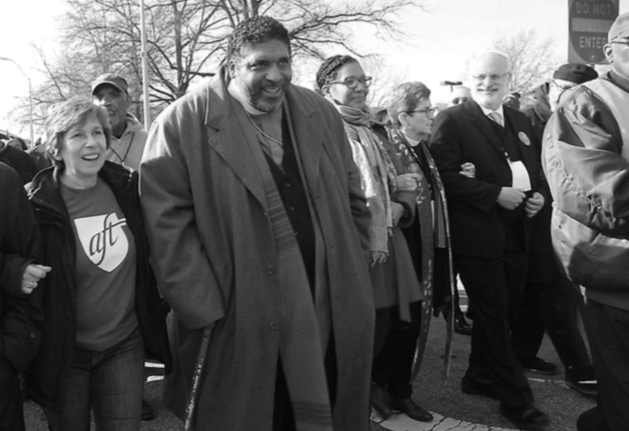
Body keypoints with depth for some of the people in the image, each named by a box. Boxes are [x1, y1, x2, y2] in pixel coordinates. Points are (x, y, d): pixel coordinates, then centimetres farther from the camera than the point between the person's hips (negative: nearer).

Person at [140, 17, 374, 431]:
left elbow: (352, 200, 13)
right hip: (238, 322, -4)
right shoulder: (184, 124, -9)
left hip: (331, 313, 5)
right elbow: (166, 222, -12)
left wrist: (355, 273, 8)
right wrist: (202, 310, -15)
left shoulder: (321, 114, 8)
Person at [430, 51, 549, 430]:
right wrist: (496, 194, -20)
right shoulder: (452, 121, -8)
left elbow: (534, 168, 21)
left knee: (501, 314, 17)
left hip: (516, 236, 7)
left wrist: (538, 194, 0)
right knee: (494, 318, 2)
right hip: (478, 237, -7)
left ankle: (481, 377, 36)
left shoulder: (520, 121, 14)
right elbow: (445, 175, -17)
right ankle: (516, 398, 14)